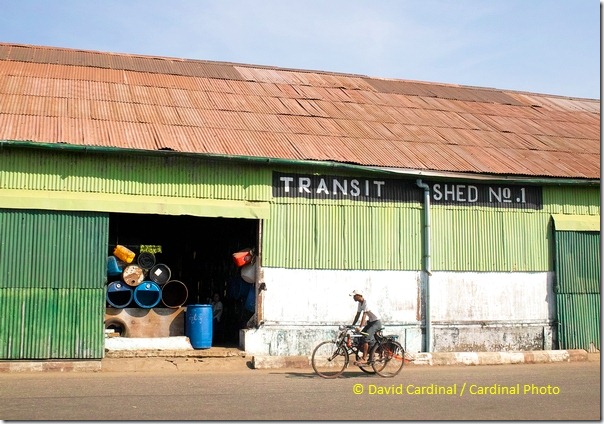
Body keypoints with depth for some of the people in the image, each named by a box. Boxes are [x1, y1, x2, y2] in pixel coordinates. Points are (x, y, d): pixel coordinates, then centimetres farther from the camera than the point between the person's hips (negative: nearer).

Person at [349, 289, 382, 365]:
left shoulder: (366, 303, -22)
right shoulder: (360, 303, 5)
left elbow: (364, 316, -31)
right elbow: (357, 316, 9)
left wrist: (360, 327, -38)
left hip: (376, 322, -9)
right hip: (370, 322, 9)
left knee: (365, 338, -22)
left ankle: (364, 359, -21)